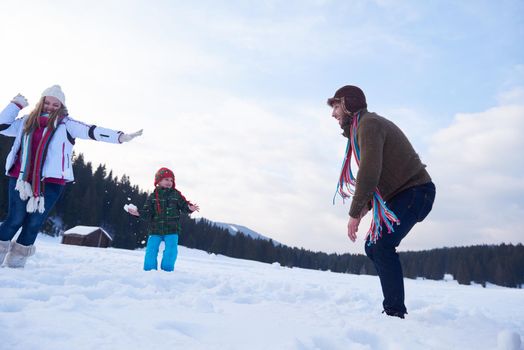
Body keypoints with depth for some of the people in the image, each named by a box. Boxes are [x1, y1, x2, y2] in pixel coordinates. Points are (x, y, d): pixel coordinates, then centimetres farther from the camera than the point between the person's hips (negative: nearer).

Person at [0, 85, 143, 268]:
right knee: (15, 219, 2)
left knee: (35, 222, 4)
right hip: (21, 177, 1)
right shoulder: (27, 121, 16)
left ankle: (16, 259, 20)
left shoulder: (66, 124, 5)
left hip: (51, 182, -1)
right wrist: (16, 104, 16)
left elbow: (91, 131, -6)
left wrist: (120, 137, -18)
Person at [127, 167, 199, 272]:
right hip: (155, 230, 1)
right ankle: (149, 271, 12)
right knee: (150, 252, -4)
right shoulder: (153, 196, 3)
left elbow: (184, 206, 6)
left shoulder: (176, 194, 3)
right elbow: (148, 215, 1)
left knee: (171, 251, -8)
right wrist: (139, 213, -17)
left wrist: (189, 208, -16)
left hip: (172, 231, 0)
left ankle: (167, 271, 9)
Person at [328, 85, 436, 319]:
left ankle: (395, 311, -13)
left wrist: (354, 214, -21)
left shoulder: (368, 124, -15)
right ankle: (394, 307, 16)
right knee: (373, 246, 9)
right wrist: (365, 207, 6)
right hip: (401, 194, 10)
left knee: (381, 245, -19)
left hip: (415, 191, -10)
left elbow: (369, 173, -26)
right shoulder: (364, 127, 18)